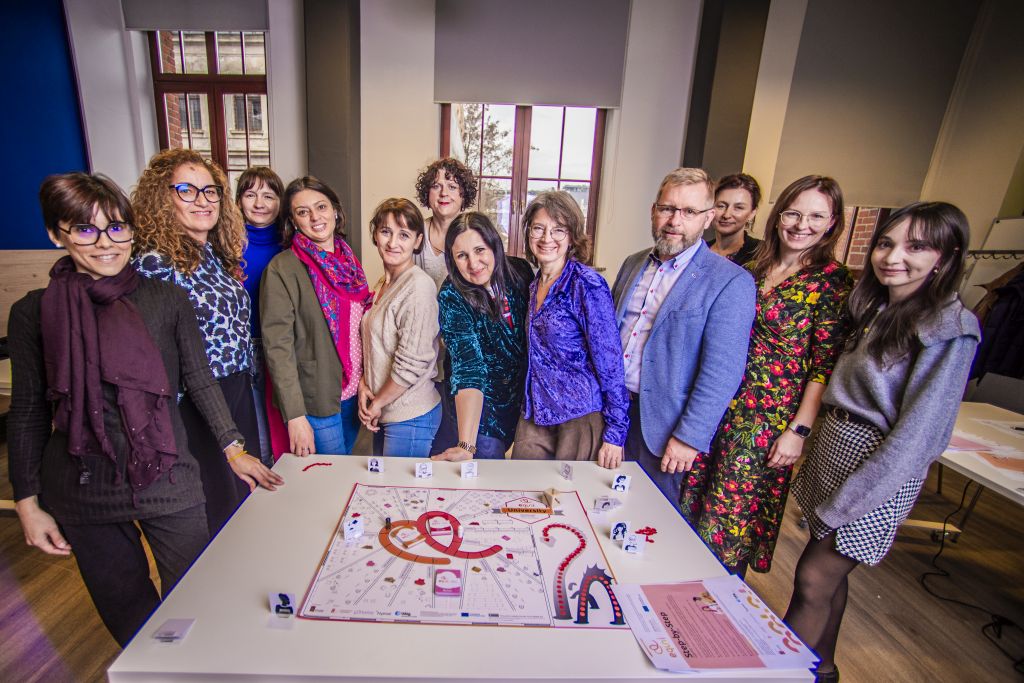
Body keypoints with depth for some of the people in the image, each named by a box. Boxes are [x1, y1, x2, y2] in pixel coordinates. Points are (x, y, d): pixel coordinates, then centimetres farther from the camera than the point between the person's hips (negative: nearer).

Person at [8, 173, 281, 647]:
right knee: (127, 614, 16)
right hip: (81, 493, 1)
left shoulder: (166, 300, -2)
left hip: (168, 480, 0)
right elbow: (27, 413, 5)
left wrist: (232, 448, 3)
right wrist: (28, 502, 4)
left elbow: (200, 381, 3)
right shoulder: (34, 313, -1)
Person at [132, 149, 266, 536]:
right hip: (196, 406, -7)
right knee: (216, 509, 8)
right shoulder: (155, 263, -16)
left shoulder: (219, 254, 8)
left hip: (240, 393, 7)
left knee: (249, 495, 20)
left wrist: (248, 381, 13)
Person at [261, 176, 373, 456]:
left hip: (353, 395, 6)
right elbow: (277, 346, -15)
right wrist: (295, 416, -19)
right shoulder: (282, 269, -12)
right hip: (316, 403, -5)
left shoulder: (348, 260, 6)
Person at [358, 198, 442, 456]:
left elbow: (412, 363, -21)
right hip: (383, 414, 8)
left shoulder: (418, 286, -19)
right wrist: (363, 384, -1)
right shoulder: (383, 284, 8)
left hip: (410, 416, -8)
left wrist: (378, 402, -9)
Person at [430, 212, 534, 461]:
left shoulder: (519, 271, -11)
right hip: (478, 406, -4)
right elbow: (468, 367, -33)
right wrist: (466, 445, -42)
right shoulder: (451, 297, -23)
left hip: (522, 395, 5)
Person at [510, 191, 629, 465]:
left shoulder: (587, 284, -15)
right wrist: (528, 407, 14)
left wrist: (616, 432, -15)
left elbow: (610, 361, -16)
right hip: (536, 413, 6)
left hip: (581, 415, -6)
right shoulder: (535, 285, 6)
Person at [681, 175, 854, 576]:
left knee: (732, 518, 8)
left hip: (769, 418, -5)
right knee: (694, 505, 15)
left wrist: (799, 430, -14)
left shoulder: (834, 283, -8)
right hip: (721, 403, 6)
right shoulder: (754, 269, 7)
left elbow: (824, 366, -10)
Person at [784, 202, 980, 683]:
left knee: (814, 579, 3)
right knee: (831, 572, 20)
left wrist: (843, 504, -18)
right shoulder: (874, 306, 7)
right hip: (835, 444, 7)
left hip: (880, 466, -7)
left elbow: (918, 432, -19)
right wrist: (818, 455, 8)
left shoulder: (949, 330, -17)